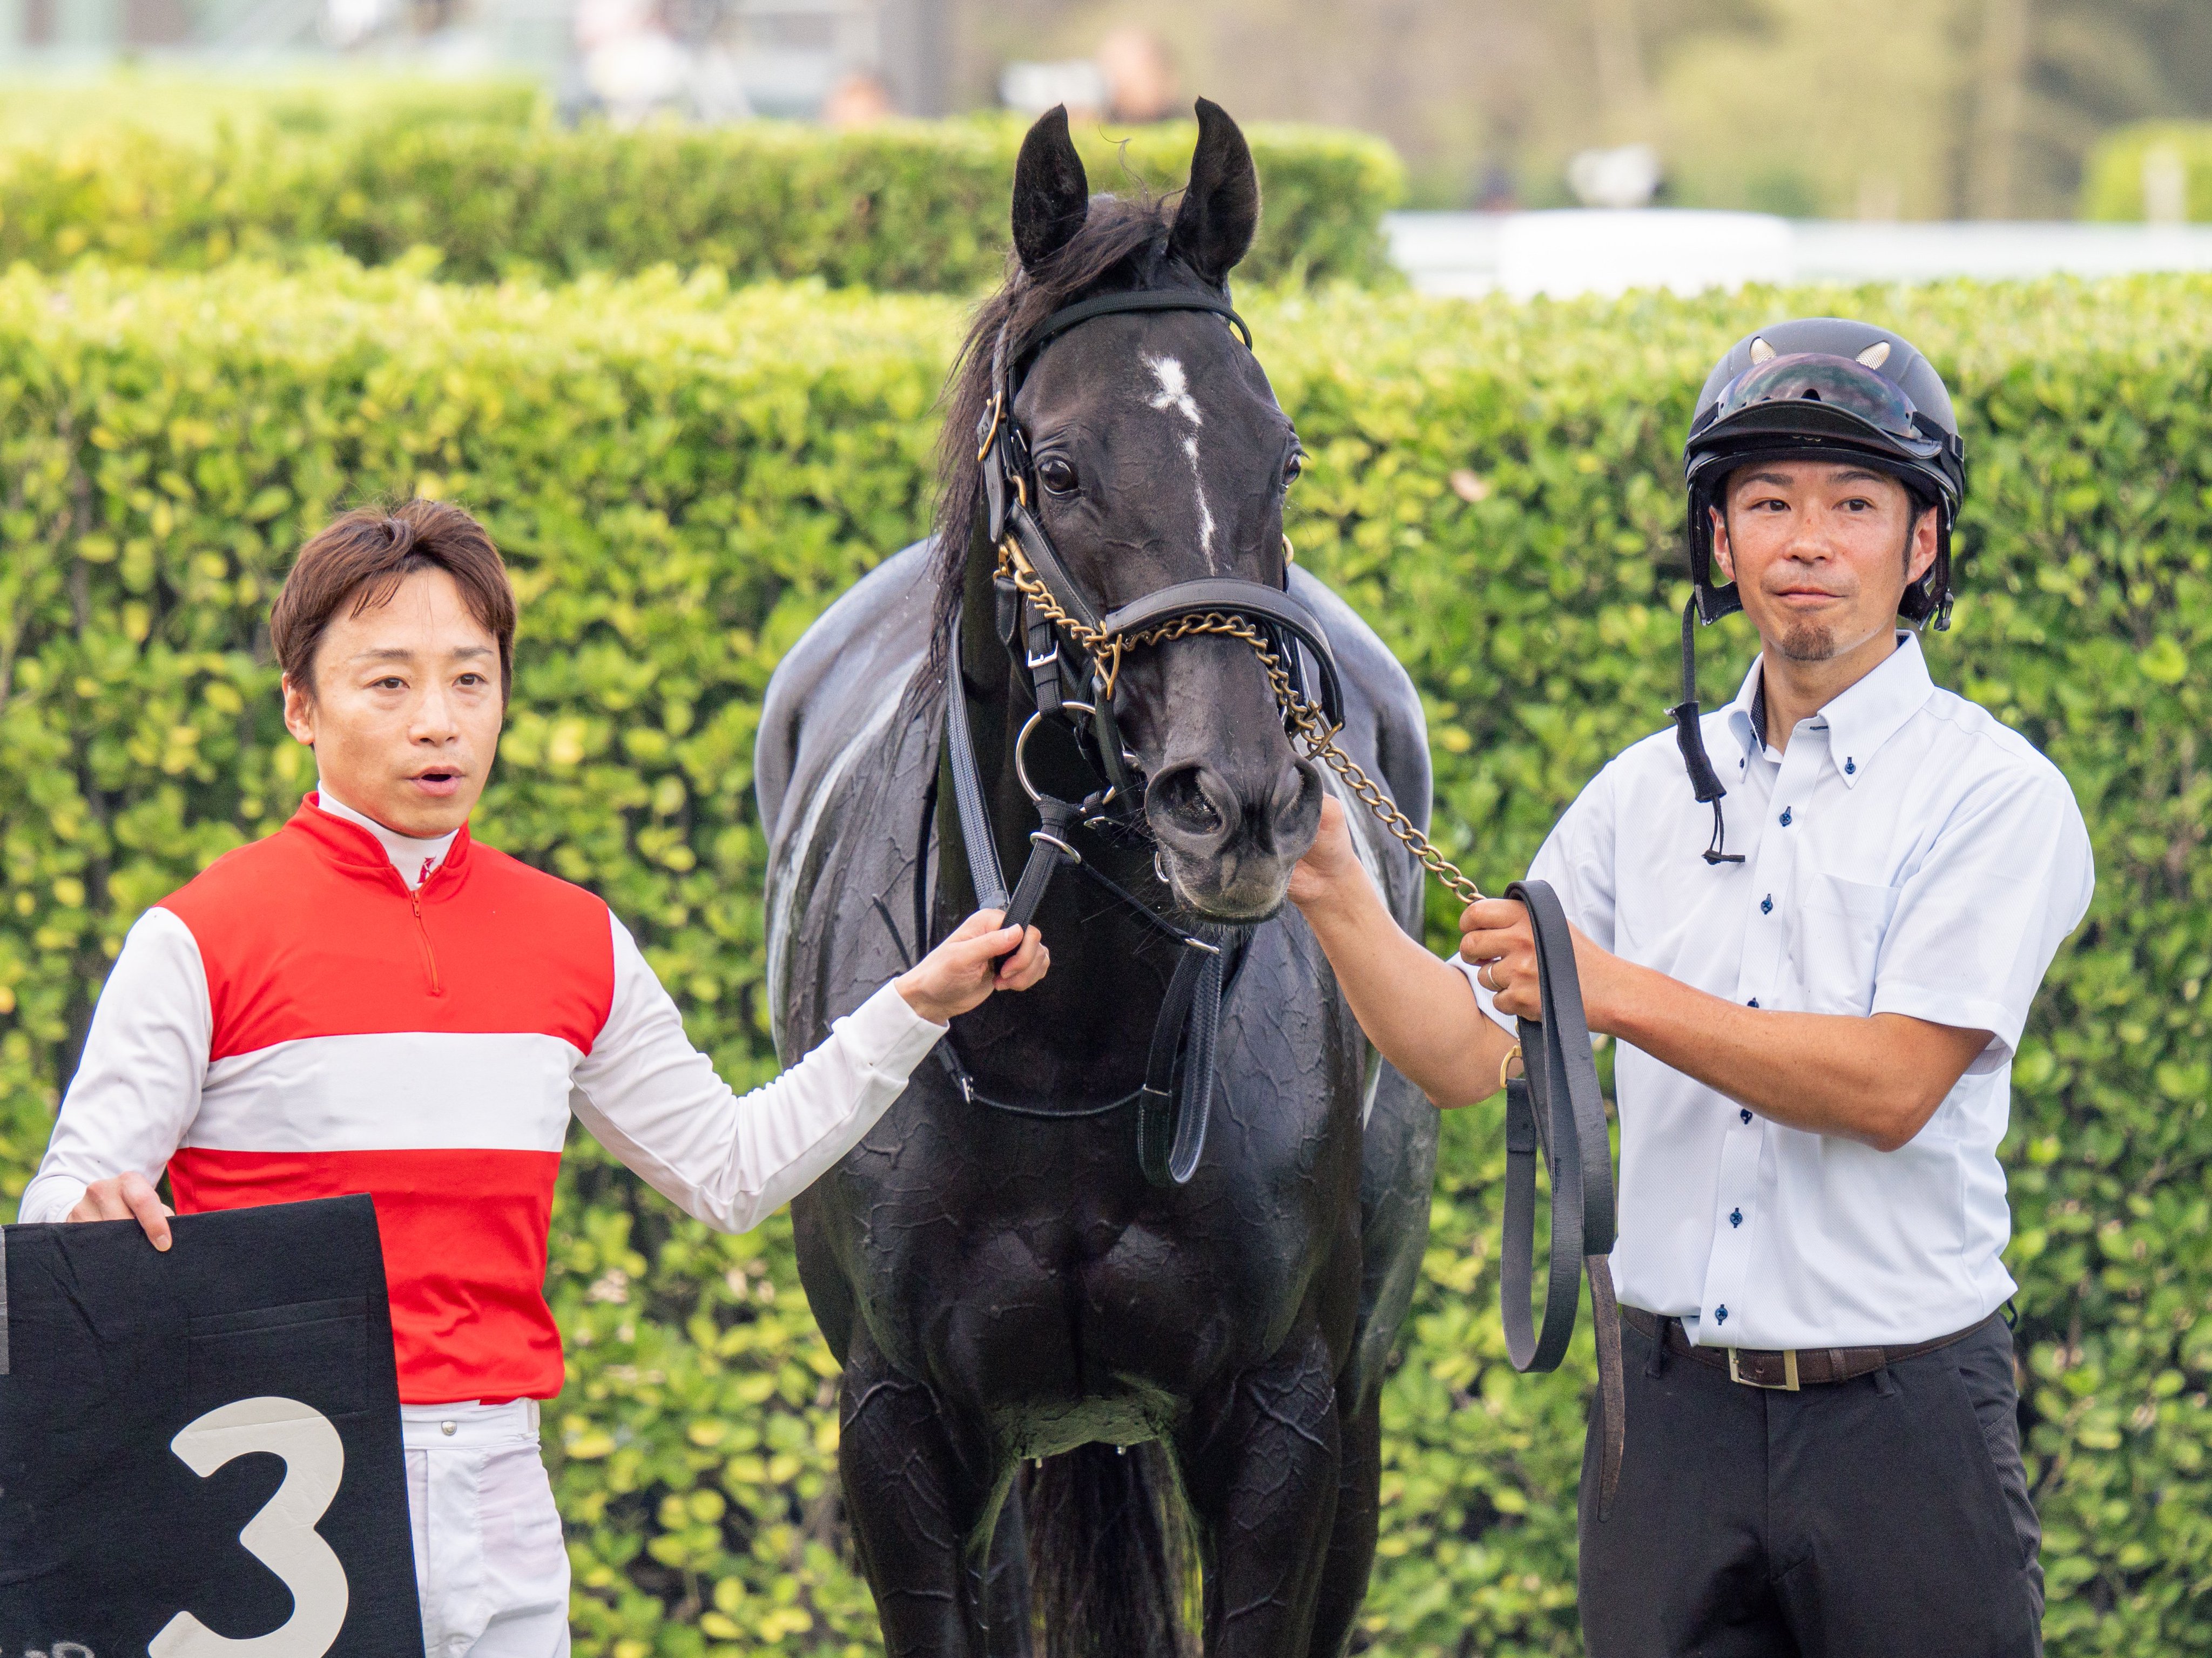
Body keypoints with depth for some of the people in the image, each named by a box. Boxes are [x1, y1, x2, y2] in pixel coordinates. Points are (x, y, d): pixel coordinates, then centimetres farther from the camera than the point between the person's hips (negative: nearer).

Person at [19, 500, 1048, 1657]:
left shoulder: (575, 943, 10)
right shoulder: (203, 940, -5)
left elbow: (729, 1169, 19)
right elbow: (71, 1198, -6)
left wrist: (916, 1007, 14)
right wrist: (92, 1211, -30)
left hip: (501, 1479, 5)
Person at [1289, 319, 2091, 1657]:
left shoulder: (1996, 797, -5)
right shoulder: (1649, 793, 10)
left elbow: (1891, 1085, -16)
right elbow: (1463, 1057, 9)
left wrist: (1611, 991, -17)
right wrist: (1330, 885, -6)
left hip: (1899, 1415, -4)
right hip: (1671, 1403, 4)